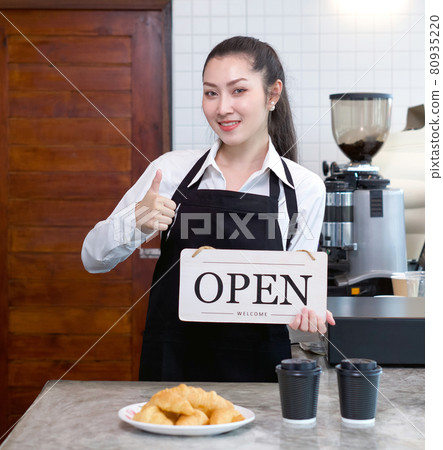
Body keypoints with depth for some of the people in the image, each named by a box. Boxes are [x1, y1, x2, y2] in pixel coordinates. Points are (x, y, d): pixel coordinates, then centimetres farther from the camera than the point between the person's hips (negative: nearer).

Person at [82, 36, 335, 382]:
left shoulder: (305, 188, 0)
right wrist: (136, 223, -15)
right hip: (170, 365, 1)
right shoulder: (171, 170, 1)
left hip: (257, 369, 0)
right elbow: (93, 259, 4)